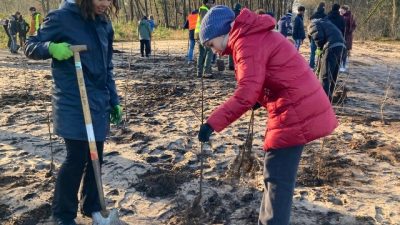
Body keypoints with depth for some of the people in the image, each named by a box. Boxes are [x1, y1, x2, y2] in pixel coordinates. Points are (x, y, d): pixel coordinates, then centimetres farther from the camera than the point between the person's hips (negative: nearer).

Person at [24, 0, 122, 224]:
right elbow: (30, 46, -2)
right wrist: (51, 48, -24)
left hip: (99, 104, 6)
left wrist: (114, 101, 12)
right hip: (73, 105, -5)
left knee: (95, 157, 11)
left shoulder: (105, 23, 7)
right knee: (77, 159, -1)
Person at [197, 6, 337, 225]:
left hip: (296, 113, -11)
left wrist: (212, 123, -23)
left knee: (277, 178, -3)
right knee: (278, 173, 21)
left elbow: (246, 94, -25)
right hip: (303, 107, 11)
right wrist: (261, 99, 14)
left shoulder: (247, 42, -15)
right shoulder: (256, 35, 17)